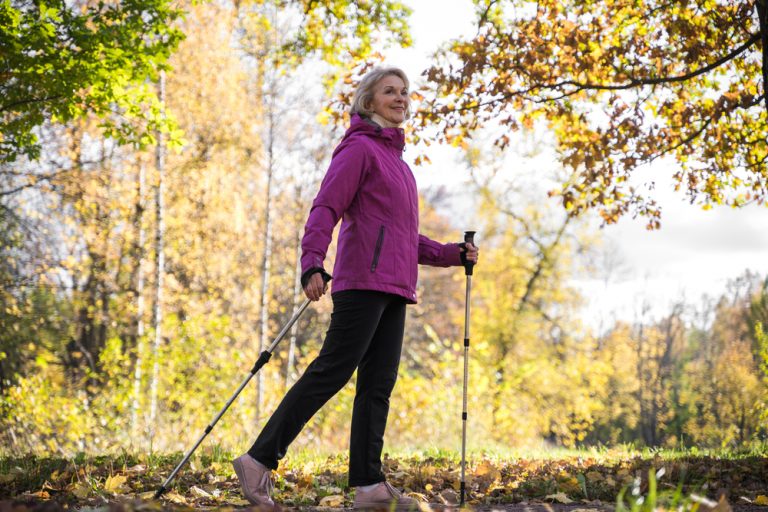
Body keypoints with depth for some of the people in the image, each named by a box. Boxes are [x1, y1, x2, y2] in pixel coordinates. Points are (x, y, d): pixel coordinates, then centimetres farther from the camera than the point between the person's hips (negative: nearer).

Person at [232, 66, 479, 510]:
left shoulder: (395, 159, 26)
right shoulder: (359, 148, -1)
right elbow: (325, 208, -13)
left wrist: (453, 254, 19)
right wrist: (312, 264, -26)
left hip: (392, 287, 9)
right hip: (365, 278, -9)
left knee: (379, 384, 3)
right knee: (331, 371, -14)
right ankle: (260, 460, -12)